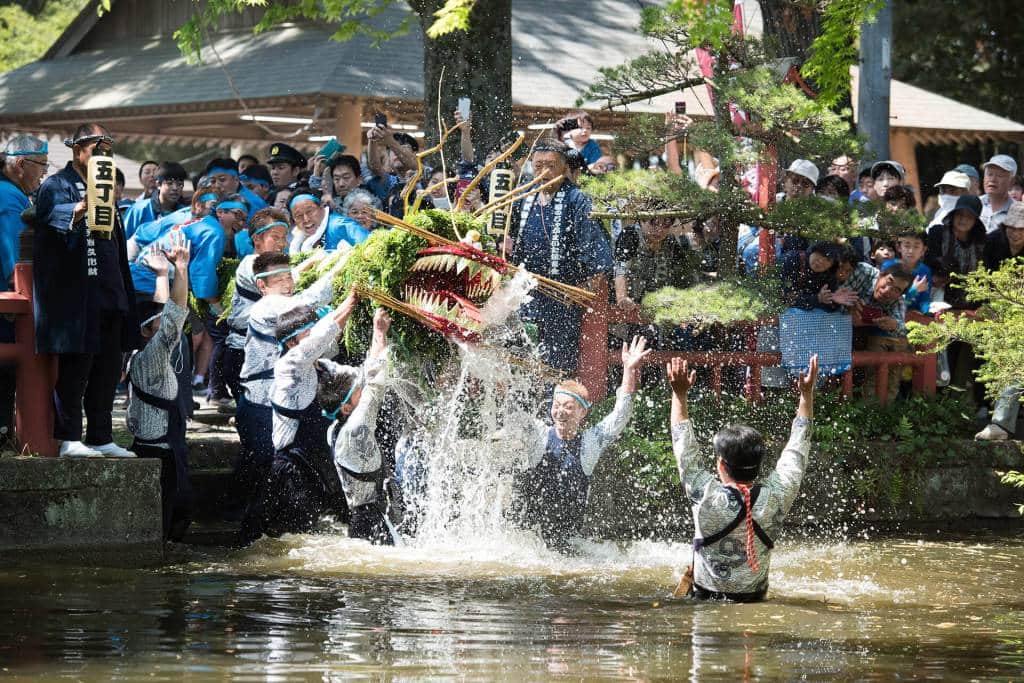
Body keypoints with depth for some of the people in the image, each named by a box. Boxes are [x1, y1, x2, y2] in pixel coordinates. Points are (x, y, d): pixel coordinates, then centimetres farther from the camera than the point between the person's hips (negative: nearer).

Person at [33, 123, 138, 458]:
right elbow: (55, 213, -30)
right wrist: (81, 209, -52)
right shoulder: (56, 186, -6)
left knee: (107, 368, 8)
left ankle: (101, 437, 13)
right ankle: (69, 439, -4)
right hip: (74, 296, -8)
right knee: (75, 367, -7)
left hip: (109, 294, 8)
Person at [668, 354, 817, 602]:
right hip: (755, 598, 2)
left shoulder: (706, 496, -22)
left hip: (705, 599, -2)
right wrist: (807, 394, 7)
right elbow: (797, 449, -3)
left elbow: (685, 448, -9)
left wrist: (679, 394, -2)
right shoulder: (776, 496, -17)